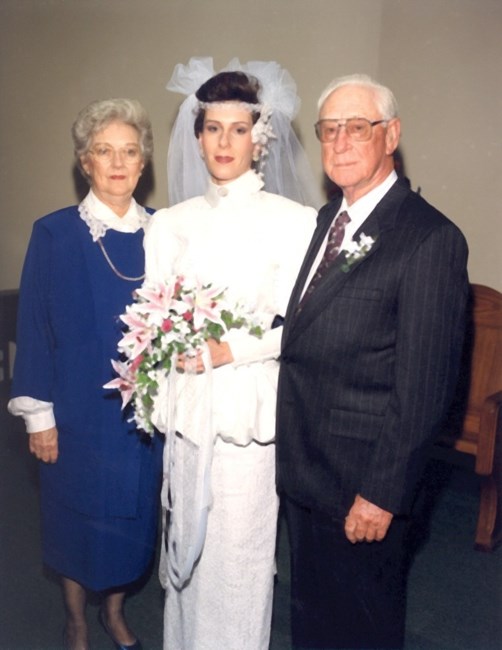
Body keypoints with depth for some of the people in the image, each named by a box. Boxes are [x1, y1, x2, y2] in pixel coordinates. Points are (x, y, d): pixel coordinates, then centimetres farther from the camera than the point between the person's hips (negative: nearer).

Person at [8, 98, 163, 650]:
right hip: (78, 410, -2)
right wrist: (38, 414, -6)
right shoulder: (54, 234, -7)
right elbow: (34, 326, -5)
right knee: (78, 516, 13)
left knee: (133, 513, 15)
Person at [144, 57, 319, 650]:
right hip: (185, 405, 4)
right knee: (187, 539, 16)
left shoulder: (293, 221, -5)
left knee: (240, 546, 6)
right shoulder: (170, 223, 8)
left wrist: (231, 350, -19)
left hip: (251, 408, -4)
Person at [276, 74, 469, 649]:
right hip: (300, 469, 7)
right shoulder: (325, 220, 7)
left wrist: (382, 493, -17)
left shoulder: (431, 238, -19)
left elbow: (424, 386, -19)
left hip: (360, 480, -7)